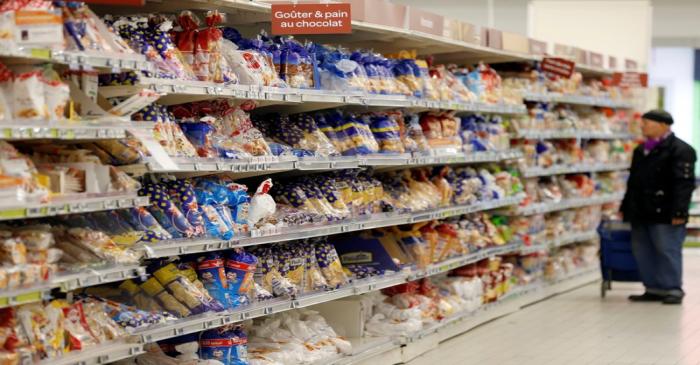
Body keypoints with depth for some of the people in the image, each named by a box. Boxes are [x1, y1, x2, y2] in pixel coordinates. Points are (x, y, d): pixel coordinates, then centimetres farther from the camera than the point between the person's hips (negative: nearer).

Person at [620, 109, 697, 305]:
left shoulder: (680, 150, -9)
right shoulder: (640, 150, 18)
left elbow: (684, 184, -16)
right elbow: (633, 182, 24)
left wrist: (678, 212, -23)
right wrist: (625, 208, 22)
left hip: (665, 215, -8)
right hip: (641, 214, 8)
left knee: (668, 252, -3)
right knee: (643, 253, 9)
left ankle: (673, 290, 7)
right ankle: (654, 289, 18)